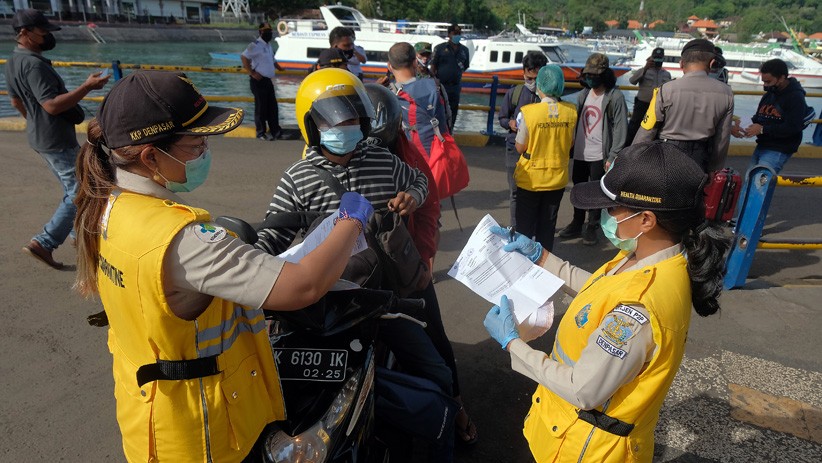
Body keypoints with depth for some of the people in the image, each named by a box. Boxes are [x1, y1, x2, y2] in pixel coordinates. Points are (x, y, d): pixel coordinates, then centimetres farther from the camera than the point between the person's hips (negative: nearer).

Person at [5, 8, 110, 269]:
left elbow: (15, 101, 21)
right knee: (79, 192, -6)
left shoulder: (12, 62, 11)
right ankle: (43, 243, -6)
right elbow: (52, 104, -28)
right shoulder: (33, 64, -21)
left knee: (72, 188, 21)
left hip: (39, 138, 11)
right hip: (57, 141, -11)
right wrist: (87, 87, -28)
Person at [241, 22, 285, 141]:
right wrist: (252, 73, -22)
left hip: (268, 80, 9)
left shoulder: (268, 45, 16)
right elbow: (244, 57, -22)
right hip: (259, 81, -9)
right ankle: (261, 133, 8)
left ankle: (275, 130, 22)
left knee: (273, 107, 12)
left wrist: (279, 68, 19)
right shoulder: (256, 45, -13)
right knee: (261, 107, -2)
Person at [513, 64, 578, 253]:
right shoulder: (571, 111, -8)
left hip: (530, 178, -3)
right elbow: (570, 143, 3)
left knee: (525, 225, 14)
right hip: (557, 177, 3)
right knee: (548, 225, 17)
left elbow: (520, 147, -11)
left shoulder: (528, 112, -19)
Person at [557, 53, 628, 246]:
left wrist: (612, 157, -15)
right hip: (580, 153, 6)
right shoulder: (583, 94, 9)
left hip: (599, 156, -5)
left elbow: (620, 129, -10)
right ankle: (577, 224, 31)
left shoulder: (615, 97, -8)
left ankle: (592, 228, 17)